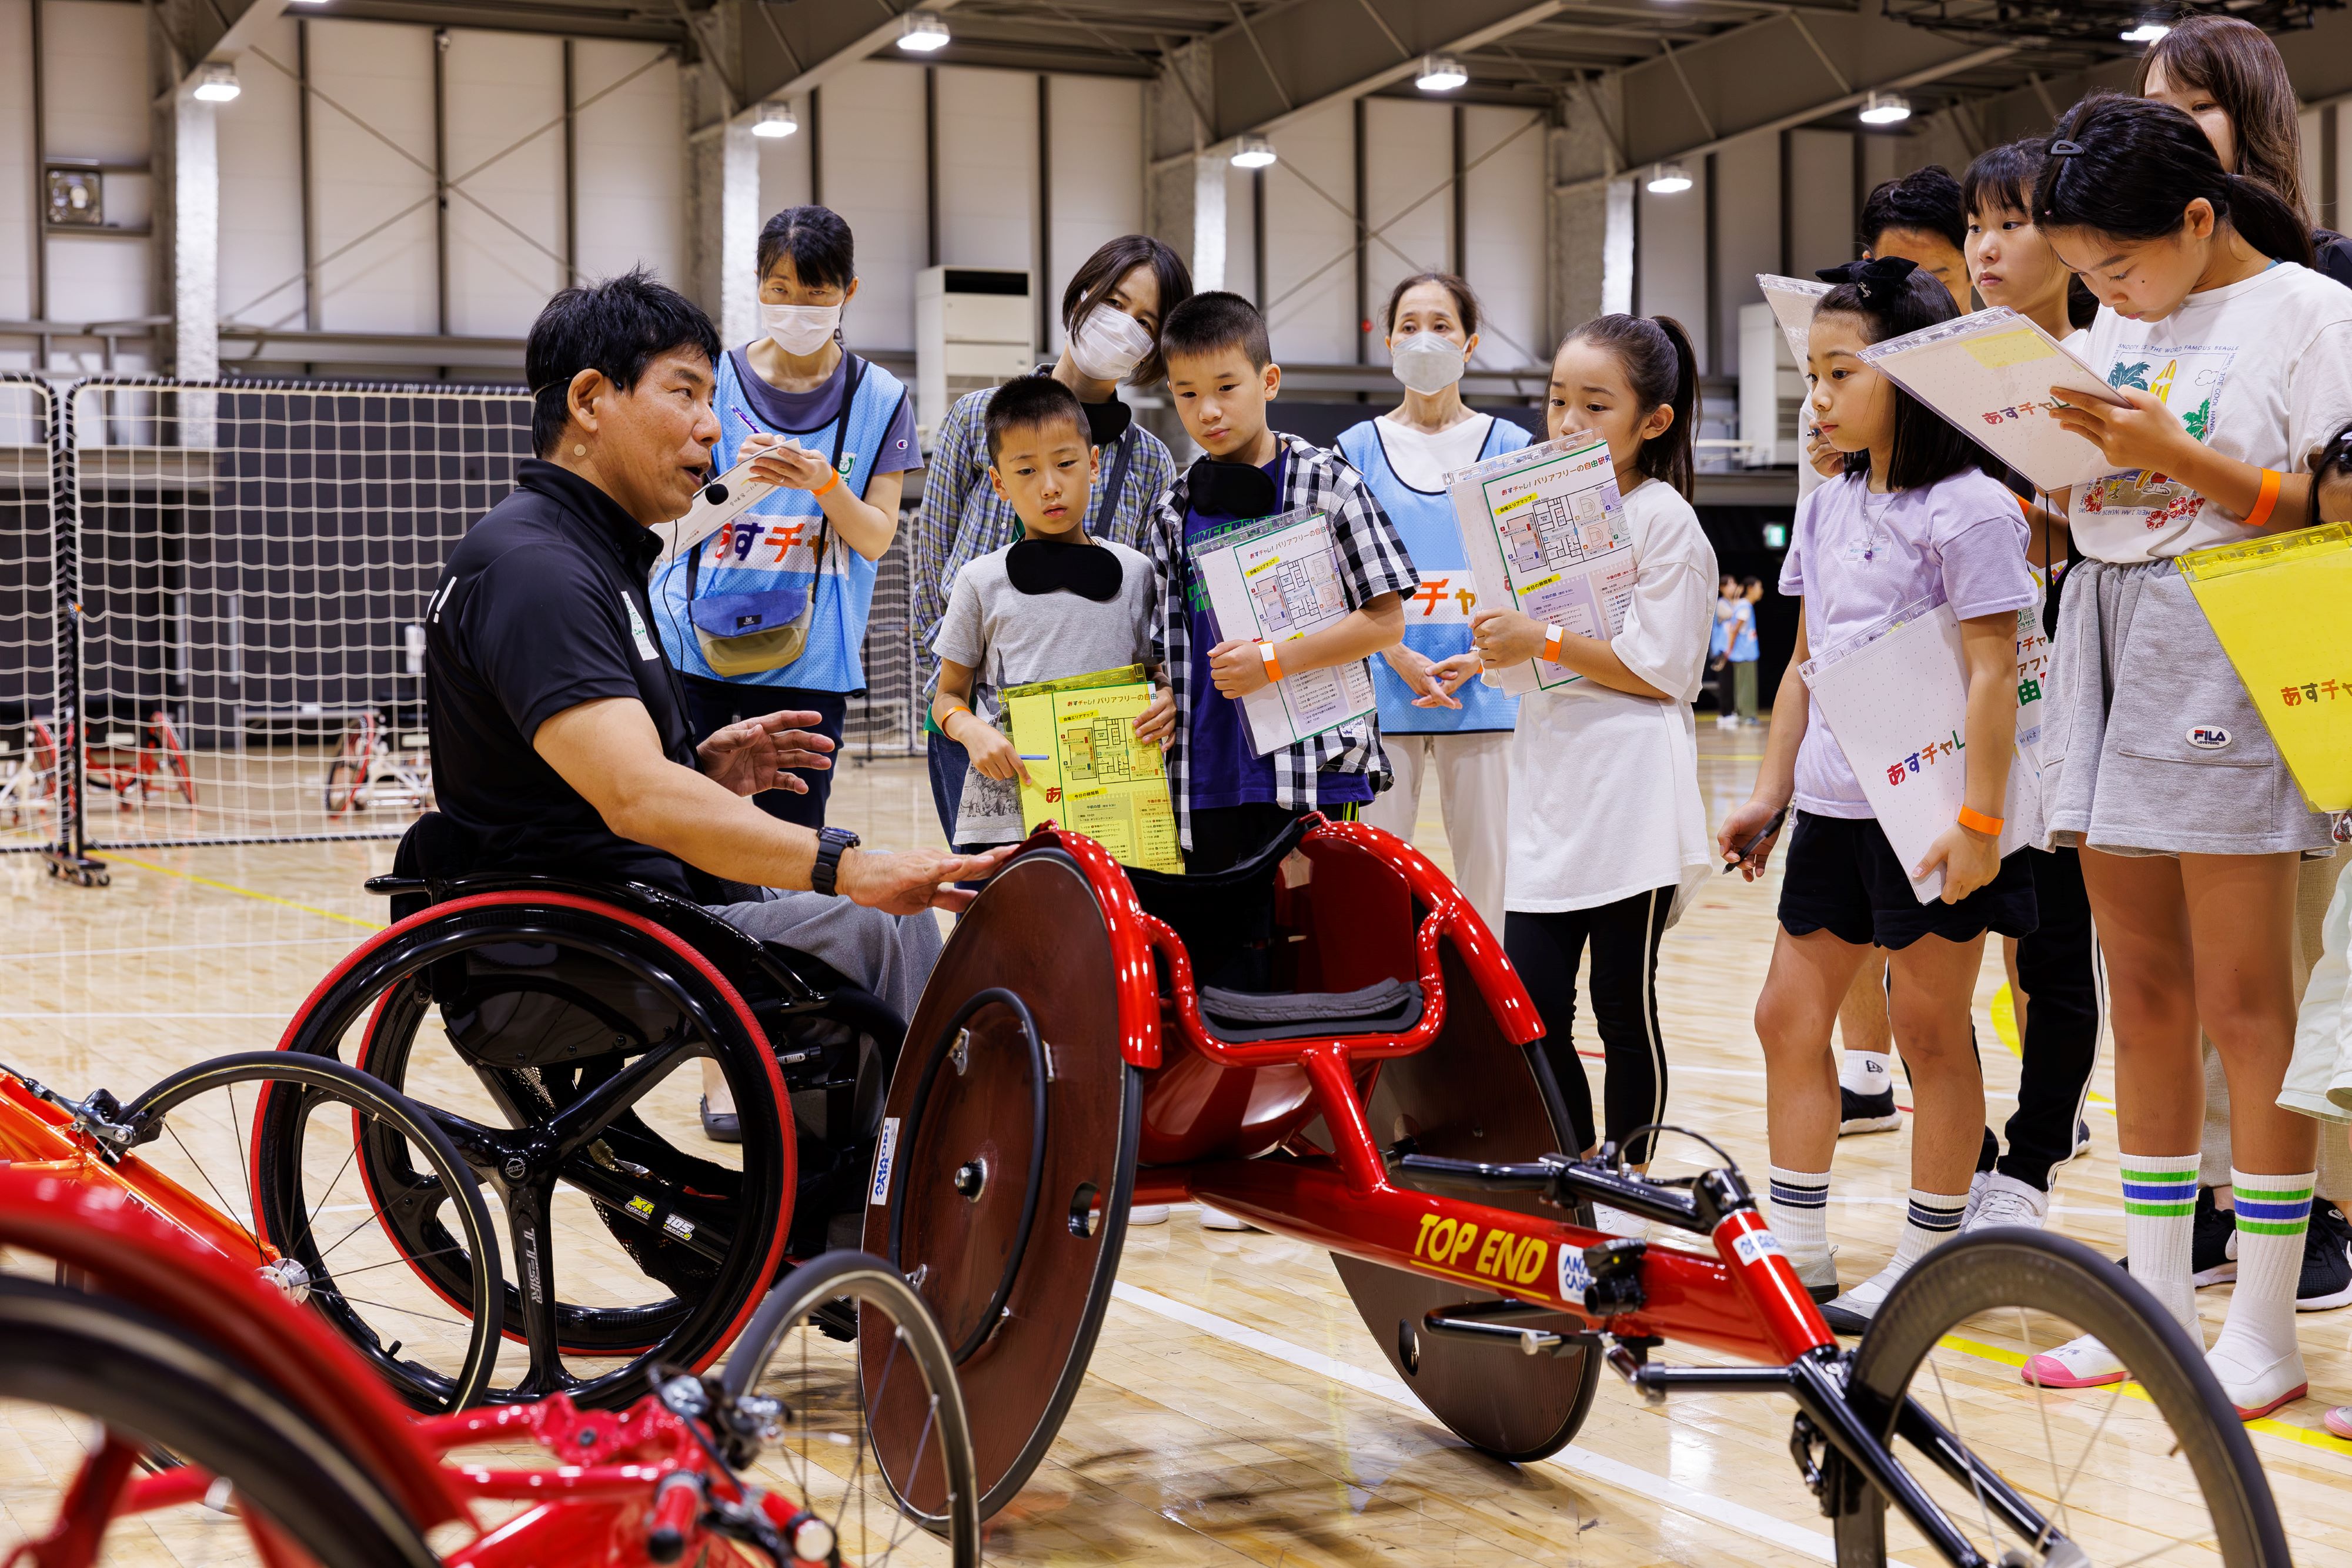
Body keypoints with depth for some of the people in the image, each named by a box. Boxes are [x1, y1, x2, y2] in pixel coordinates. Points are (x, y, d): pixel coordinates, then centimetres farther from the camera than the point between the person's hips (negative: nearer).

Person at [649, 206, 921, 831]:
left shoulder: (879, 399, 5)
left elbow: (874, 539, 1)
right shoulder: (716, 381, 5)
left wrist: (823, 483, -17)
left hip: (806, 661, 0)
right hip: (695, 645, 0)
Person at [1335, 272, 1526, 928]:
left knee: (1488, 862, 2)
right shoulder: (1360, 447, 6)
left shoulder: (1507, 446, 6)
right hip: (1383, 686, 0)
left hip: (1482, 686, 0)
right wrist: (1399, 658, -12)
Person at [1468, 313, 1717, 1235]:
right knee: (1529, 1005, 4)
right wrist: (1500, 644, -1)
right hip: (1550, 792, 6)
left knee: (1623, 1005, 2)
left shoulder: (1663, 519, -6)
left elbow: (1659, 669, -13)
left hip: (1631, 800, -6)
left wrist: (1543, 642, -16)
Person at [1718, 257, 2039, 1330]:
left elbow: (1992, 674, -16)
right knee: (1790, 1014, 9)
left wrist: (1980, 821, -20)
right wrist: (1770, 791, 13)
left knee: (1931, 1033, 2)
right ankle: (1798, 1251, 19)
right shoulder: (1826, 510, 12)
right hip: (1832, 806, 8)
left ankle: (1926, 1263, 13)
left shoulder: (1966, 510, -11)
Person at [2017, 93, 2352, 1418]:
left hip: (2228, 647, -7)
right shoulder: (2118, 323, 16)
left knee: (2244, 1002, -5)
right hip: (2108, 637, 7)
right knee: (2144, 993, 9)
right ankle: (2157, 1296, 18)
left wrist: (2177, 457, -20)